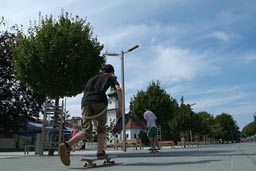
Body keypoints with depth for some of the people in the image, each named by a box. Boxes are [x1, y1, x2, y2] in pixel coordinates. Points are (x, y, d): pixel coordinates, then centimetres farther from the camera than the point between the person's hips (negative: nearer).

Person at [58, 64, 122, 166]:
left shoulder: (92, 78, 38)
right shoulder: (110, 77, 25)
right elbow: (118, 89, 5)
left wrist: (93, 117, 38)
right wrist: (120, 107, 7)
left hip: (86, 102, 4)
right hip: (99, 101, -4)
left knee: (86, 131, 3)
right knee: (101, 127, 17)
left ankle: (67, 145, -20)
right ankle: (100, 152, 14)